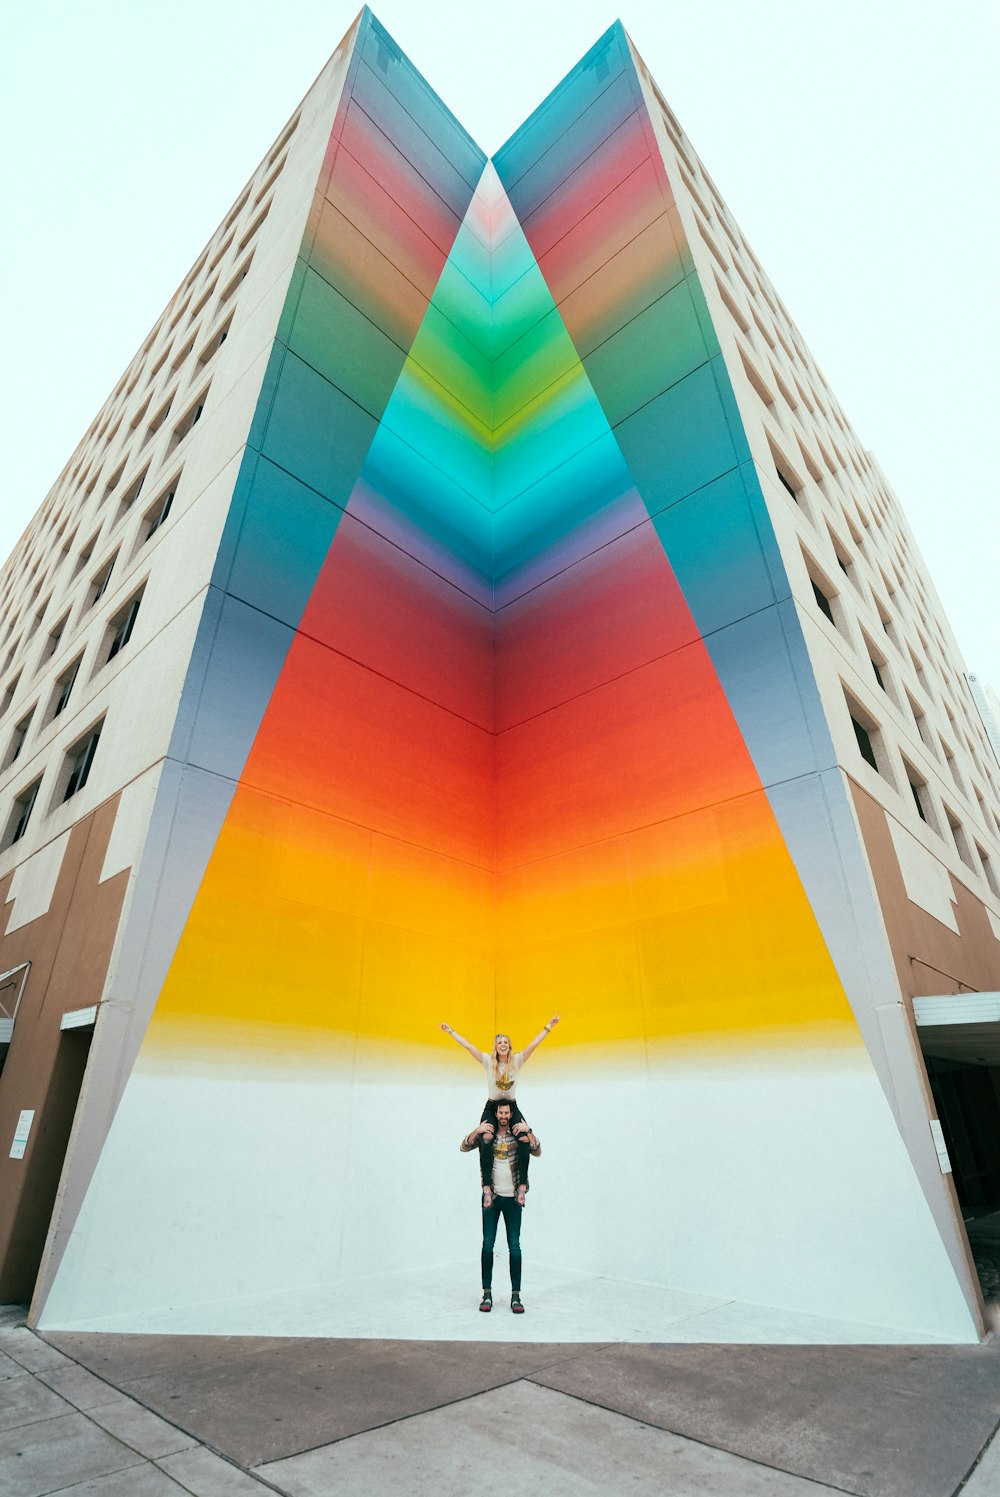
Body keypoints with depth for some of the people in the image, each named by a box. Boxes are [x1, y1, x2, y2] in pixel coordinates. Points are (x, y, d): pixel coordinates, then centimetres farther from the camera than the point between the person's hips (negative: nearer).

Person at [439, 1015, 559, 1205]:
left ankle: (522, 1185, -16)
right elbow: (468, 1046, -11)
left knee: (525, 1140, -22)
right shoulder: (488, 1061, -8)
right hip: (491, 1107, -1)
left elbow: (534, 1044, -12)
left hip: (512, 1107, 1)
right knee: (485, 1142, -25)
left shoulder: (517, 1060, -6)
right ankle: (487, 1187, -20)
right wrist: (451, 1031, -13)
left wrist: (548, 1027, -18)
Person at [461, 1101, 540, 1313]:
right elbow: (464, 1147, -7)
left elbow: (537, 1152, -9)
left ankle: (516, 1296, 9)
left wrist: (529, 1131, -23)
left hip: (512, 1198, 0)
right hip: (492, 1196, 0)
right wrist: (477, 1130, -23)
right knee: (488, 1244, 3)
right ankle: (487, 1294, 14)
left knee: (514, 1246, 1)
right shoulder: (487, 1135, 1)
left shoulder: (518, 1135, 0)